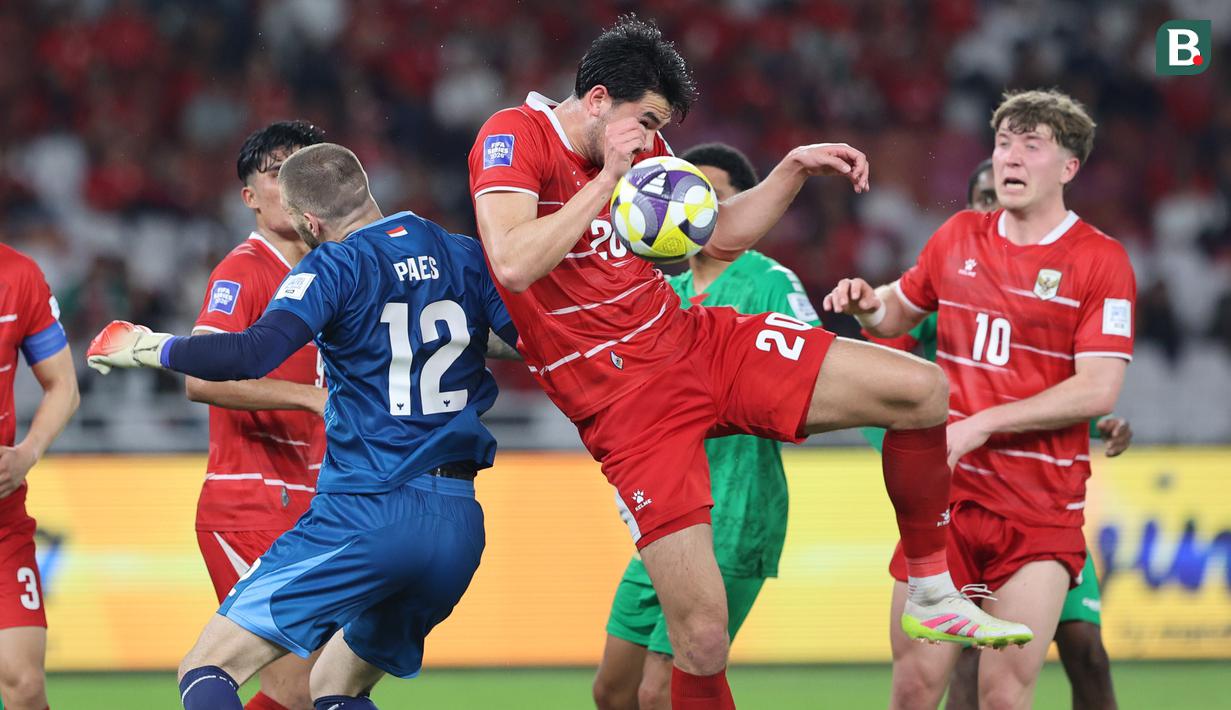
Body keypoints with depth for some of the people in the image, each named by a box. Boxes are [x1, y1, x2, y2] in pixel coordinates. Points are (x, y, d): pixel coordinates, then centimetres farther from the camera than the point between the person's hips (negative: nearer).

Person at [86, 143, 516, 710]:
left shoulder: (335, 266, -5)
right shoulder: (466, 258, 10)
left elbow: (254, 354, -19)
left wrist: (155, 349, -4)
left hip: (364, 512, -6)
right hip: (459, 525, 6)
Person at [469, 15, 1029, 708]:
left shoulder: (640, 148, 9)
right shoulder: (513, 137, -12)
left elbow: (724, 235, 21)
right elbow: (512, 264, -28)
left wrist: (796, 168, 8)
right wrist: (608, 179, -22)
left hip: (700, 340, 7)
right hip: (628, 403, -7)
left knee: (922, 388, -3)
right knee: (702, 633, -16)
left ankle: (934, 594, 11)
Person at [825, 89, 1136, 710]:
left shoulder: (1100, 261, -4)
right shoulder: (959, 237, 10)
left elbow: (1098, 389, -13)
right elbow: (900, 314, 27)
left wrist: (979, 425, -18)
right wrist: (868, 305, 1)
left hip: (1040, 512, -3)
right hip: (944, 494, 4)